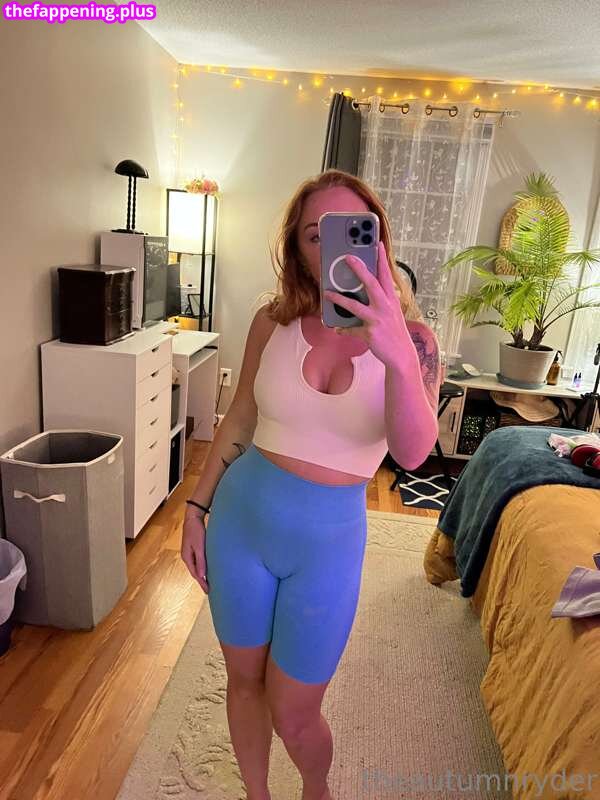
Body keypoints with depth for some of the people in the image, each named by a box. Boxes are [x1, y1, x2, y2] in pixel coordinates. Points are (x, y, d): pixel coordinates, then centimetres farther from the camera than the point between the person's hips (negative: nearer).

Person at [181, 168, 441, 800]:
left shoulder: (411, 338, -12)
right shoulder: (274, 322, -6)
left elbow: (413, 454, -28)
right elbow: (238, 422, 5)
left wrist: (397, 356, -45)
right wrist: (196, 508, 6)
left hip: (328, 538, -2)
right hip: (240, 516, 2)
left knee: (293, 714, 14)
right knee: (244, 678, 21)